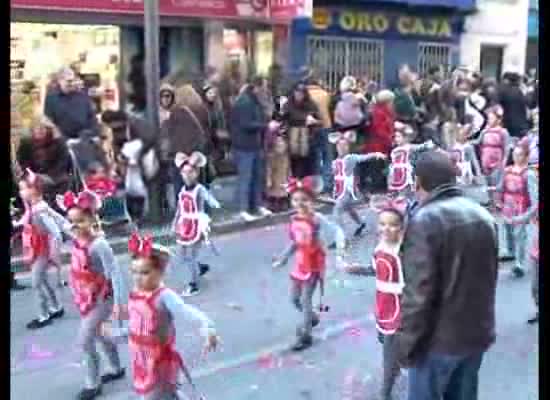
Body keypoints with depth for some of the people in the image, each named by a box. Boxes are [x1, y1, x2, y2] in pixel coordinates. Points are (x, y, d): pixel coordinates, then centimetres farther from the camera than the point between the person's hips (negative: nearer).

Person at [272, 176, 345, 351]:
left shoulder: (317, 219, -20)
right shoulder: (294, 220, -1)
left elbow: (336, 230, -25)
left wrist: (340, 243, -44)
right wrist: (283, 258, 16)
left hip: (314, 264, -7)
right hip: (300, 262, 7)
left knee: (305, 299, -5)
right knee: (294, 298, 15)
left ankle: (306, 335, 9)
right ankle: (311, 318, 43)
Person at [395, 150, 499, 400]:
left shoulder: (425, 220, -20)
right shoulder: (483, 216, 4)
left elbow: (418, 291, -22)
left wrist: (406, 343, -13)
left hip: (439, 338, -7)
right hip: (478, 332, 7)